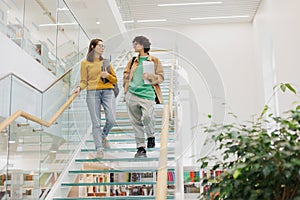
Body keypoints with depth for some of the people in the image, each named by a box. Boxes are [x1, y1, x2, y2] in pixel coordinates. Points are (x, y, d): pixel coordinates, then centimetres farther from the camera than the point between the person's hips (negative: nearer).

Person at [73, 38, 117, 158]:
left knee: (111, 119, -10)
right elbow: (84, 81, 7)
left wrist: (107, 75, -4)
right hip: (93, 92, -2)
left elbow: (115, 80, 16)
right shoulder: (85, 63, 8)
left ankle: (103, 136, 21)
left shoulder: (106, 62, 15)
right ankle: (99, 149, 1)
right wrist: (79, 88, -13)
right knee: (96, 123, -6)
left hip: (108, 92, 2)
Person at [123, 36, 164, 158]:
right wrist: (126, 87, 10)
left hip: (147, 94, -4)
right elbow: (126, 74, 25)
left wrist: (150, 76, -14)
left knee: (147, 117, -20)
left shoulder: (154, 61, 7)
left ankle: (151, 136, 11)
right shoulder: (133, 61, 17)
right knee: (136, 121, 3)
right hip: (132, 95, 4)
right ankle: (141, 148, 11)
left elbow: (161, 77, 4)